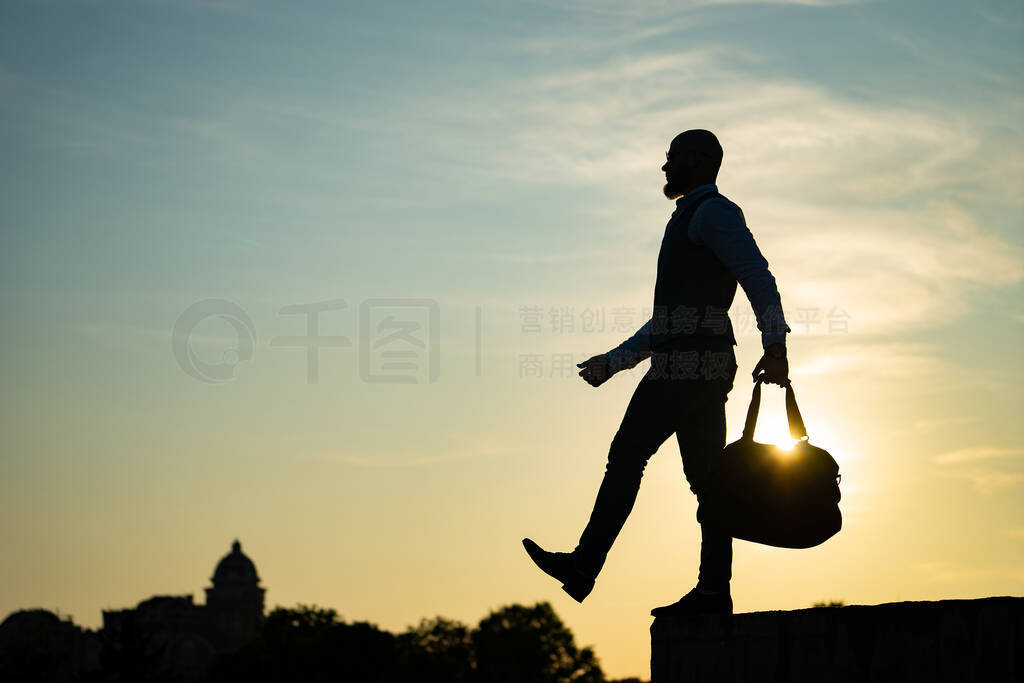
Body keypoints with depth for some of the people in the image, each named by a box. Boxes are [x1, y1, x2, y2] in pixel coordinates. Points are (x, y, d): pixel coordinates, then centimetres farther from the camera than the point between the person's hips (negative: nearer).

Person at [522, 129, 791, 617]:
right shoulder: (694, 221, 29)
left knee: (628, 454, -10)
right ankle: (714, 590, -2)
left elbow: (759, 278, -18)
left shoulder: (713, 212, -3)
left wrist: (775, 346, -29)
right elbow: (665, 322, 32)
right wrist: (612, 361, 30)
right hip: (702, 369, 10)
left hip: (688, 364, -10)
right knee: (706, 476, 3)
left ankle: (584, 568, -11)